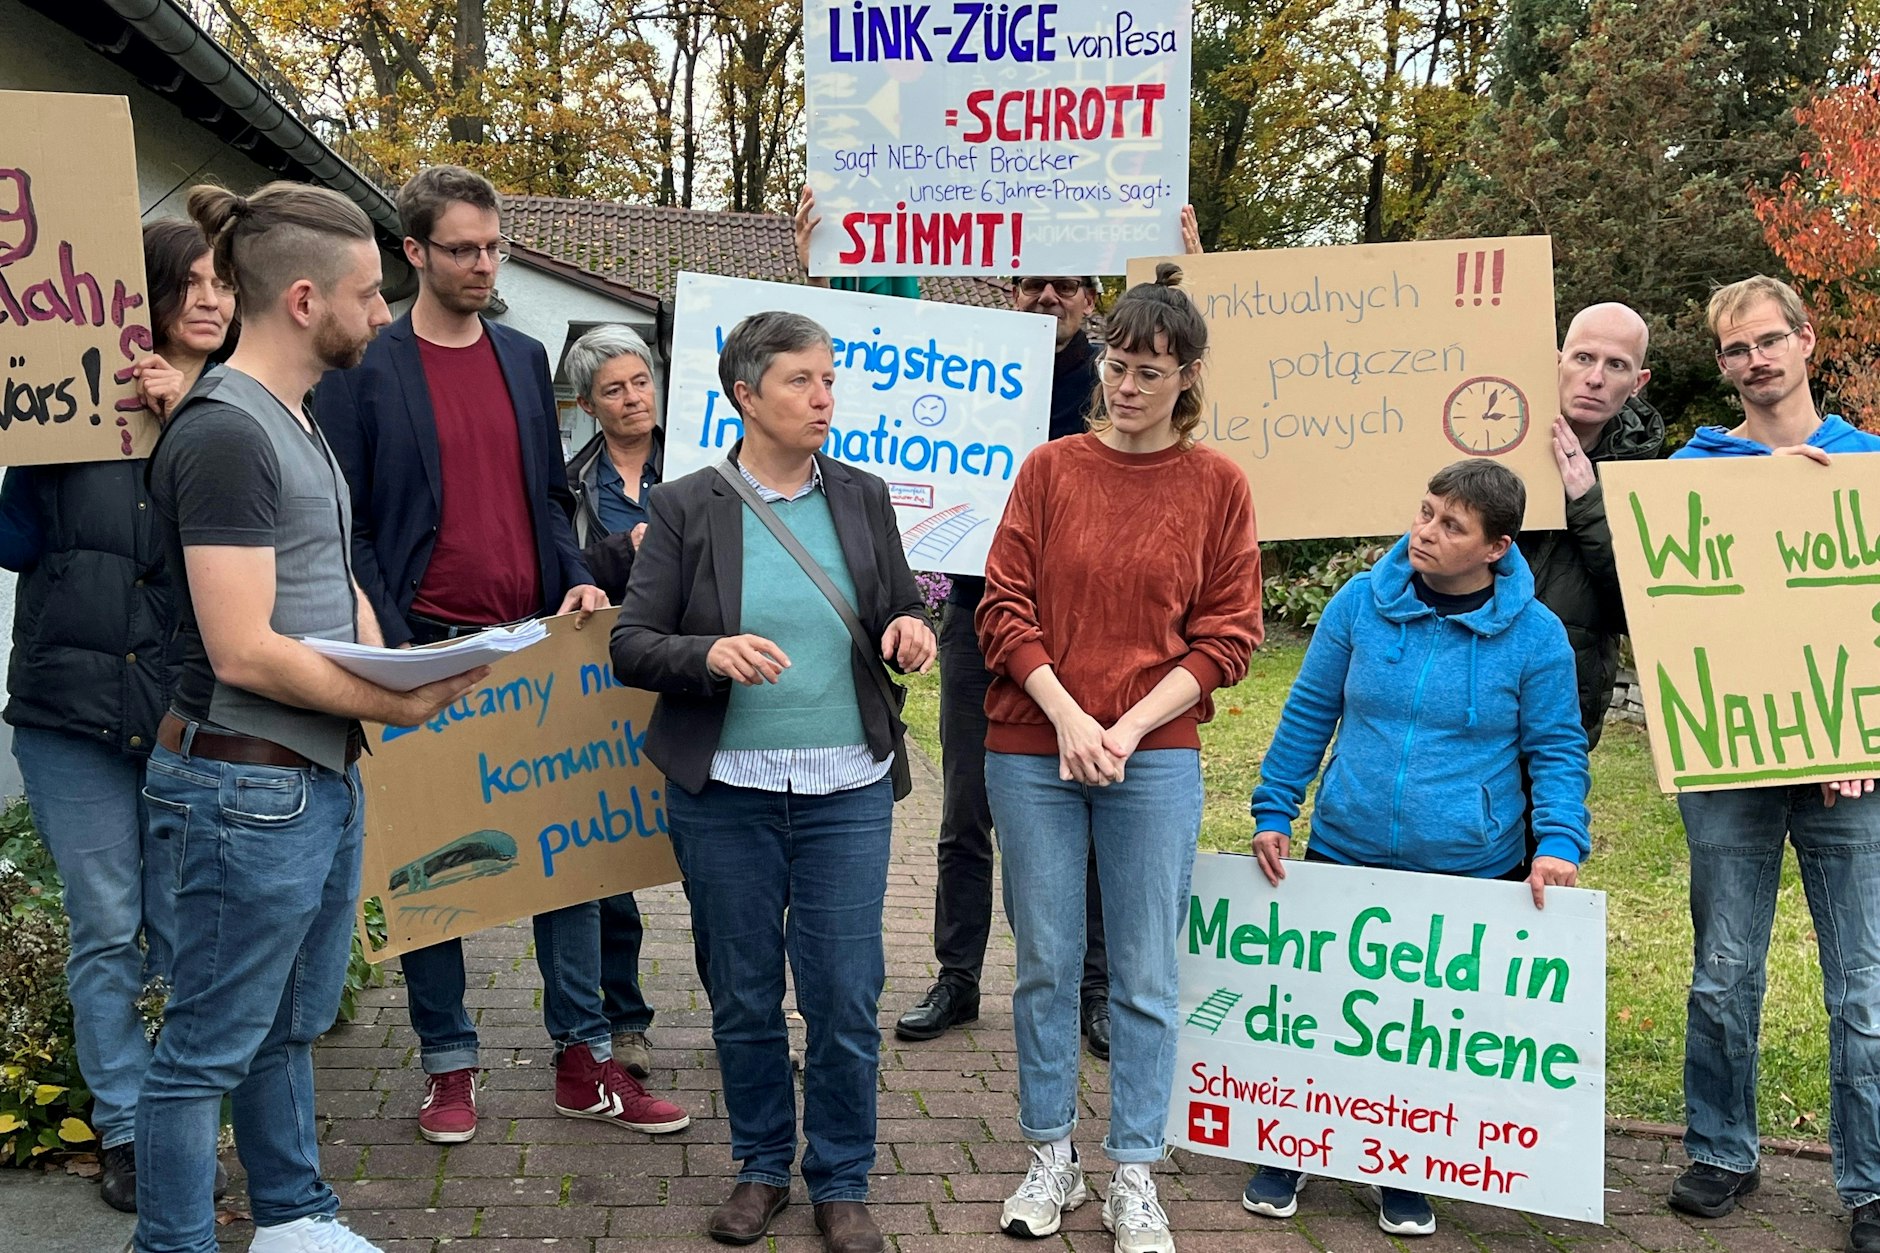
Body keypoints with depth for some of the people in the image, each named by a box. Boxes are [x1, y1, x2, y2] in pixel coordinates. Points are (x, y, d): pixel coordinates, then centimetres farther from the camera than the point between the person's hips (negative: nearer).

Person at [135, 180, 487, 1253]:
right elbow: (243, 650, -22)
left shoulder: (298, 421, 13)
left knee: (292, 1025, 21)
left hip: (326, 776, 10)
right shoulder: (224, 433, -17)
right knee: (210, 1046, 3)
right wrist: (396, 705, -13)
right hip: (251, 787, -10)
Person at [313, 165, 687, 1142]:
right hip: (425, 651, -4)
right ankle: (448, 1065, 18)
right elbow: (344, 523, -5)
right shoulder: (365, 368, -3)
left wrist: (578, 582, -1)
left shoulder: (524, 358, 12)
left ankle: (584, 1059, 14)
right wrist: (392, 646, -13)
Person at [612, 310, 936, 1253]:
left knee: (846, 997, 3)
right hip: (724, 793, -1)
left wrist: (910, 630, -10)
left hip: (847, 790, 1)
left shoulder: (862, 498, 5)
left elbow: (903, 610, 14)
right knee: (743, 997, 12)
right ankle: (762, 1167, 32)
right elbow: (630, 646, -4)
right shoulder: (686, 509, -2)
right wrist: (710, 655, -23)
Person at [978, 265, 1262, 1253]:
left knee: (1146, 976, 5)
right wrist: (1067, 717, -11)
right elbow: (1005, 607, 1)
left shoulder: (1217, 484, 2)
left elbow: (1227, 635, 0)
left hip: (1155, 760, -1)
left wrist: (1128, 728, -9)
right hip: (1034, 753, 1)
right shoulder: (1050, 469, 4)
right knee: (1045, 964, 8)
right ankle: (1050, 1159, 24)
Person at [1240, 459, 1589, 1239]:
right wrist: (1272, 813, 3)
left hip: (1473, 875, -1)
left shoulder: (1534, 633, -6)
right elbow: (1308, 715, 5)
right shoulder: (1360, 603, -3)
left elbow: (1556, 751, 0)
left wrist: (1560, 842, -15)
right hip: (1344, 858, 1)